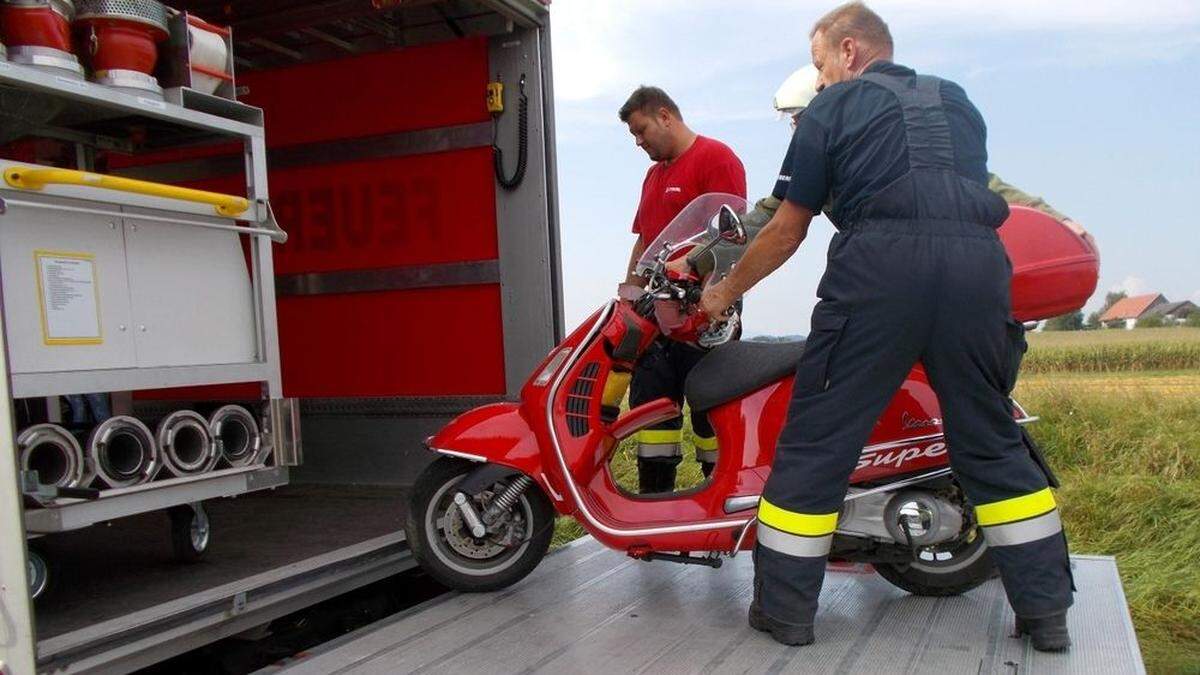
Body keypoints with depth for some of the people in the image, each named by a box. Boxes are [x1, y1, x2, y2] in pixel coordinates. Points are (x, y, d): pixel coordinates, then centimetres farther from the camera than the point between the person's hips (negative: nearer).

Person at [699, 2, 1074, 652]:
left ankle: (785, 607, 8)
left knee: (817, 435, 2)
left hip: (880, 264, -5)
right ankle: (1047, 610, 19)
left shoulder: (833, 106, 15)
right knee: (991, 441, 16)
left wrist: (725, 291, 24)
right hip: (978, 262, 5)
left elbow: (788, 230, 14)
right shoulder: (957, 100, 29)